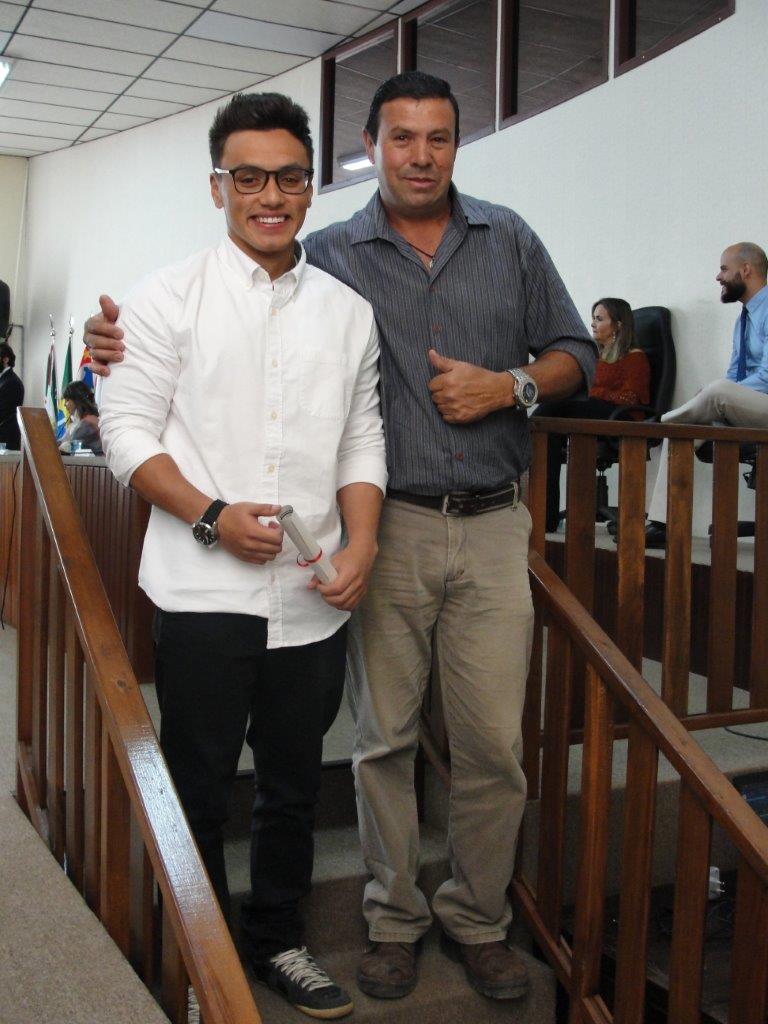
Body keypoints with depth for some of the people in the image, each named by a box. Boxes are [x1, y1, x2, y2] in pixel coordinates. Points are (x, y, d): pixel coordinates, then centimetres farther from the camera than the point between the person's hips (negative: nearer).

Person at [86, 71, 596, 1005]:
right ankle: (394, 916, 27)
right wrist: (128, 340, -13)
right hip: (387, 526, -1)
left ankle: (478, 917, 26)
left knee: (493, 742, 4)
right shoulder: (329, 256, 5)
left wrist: (509, 386, -5)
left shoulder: (510, 240, 11)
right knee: (384, 737, 7)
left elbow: (574, 352, 15)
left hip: (491, 529, 1)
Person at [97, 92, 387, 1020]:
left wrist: (362, 542, -5)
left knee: (294, 786, 16)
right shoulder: (170, 297, 0)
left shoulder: (348, 312, 9)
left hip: (314, 596, 3)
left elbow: (362, 441, 10)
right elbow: (127, 428, -4)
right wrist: (212, 516, -15)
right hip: (205, 592, -3)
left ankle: (276, 940, 36)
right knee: (196, 788, 9)